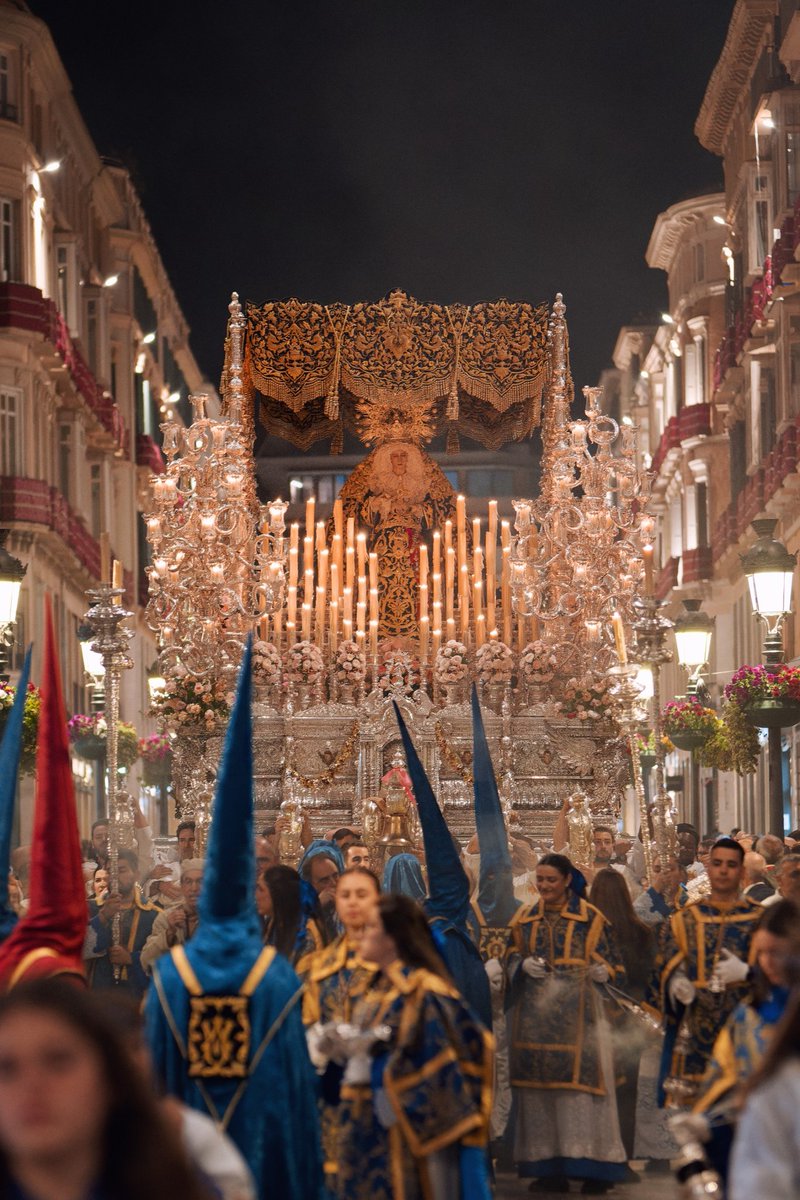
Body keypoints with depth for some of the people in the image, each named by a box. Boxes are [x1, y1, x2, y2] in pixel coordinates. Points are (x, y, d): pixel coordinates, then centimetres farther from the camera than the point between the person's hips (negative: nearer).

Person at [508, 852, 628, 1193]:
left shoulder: (589, 917, 2)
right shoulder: (526, 919, 14)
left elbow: (612, 963, 1)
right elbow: (512, 961, 16)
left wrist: (604, 971, -20)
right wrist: (524, 965, -6)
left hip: (576, 1011, -4)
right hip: (535, 1011, 4)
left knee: (579, 1081, -9)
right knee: (539, 1085, 1)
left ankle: (592, 1168, -6)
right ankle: (549, 1168, 7)